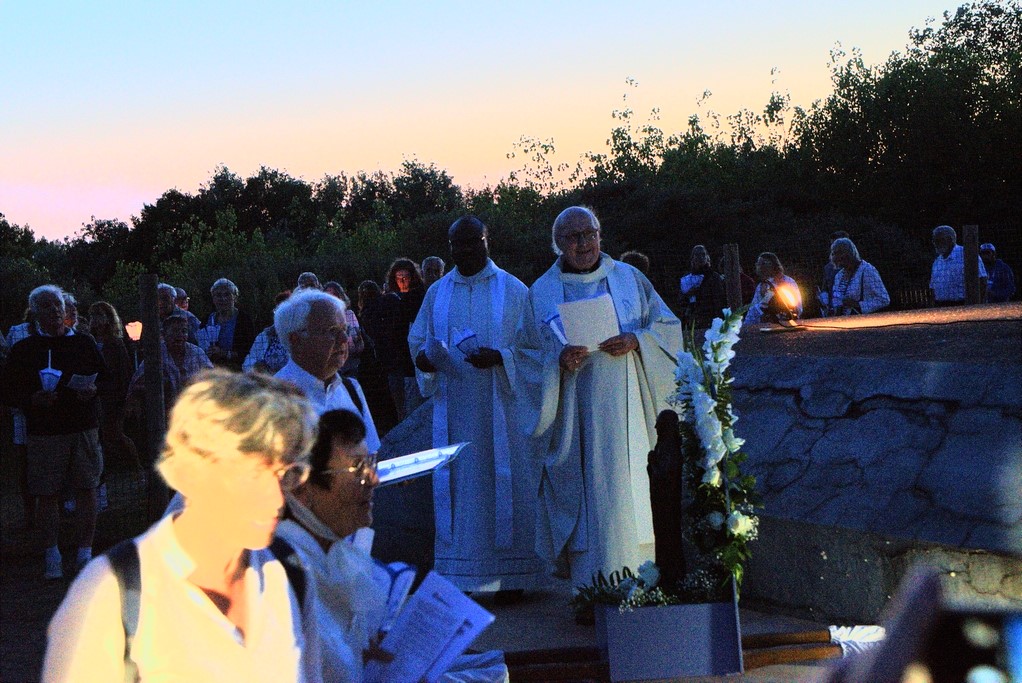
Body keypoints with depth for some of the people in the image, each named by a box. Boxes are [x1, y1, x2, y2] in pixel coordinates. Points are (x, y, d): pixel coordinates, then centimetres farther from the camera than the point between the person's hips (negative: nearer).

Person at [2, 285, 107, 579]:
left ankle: (85, 552, 7)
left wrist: (93, 391, -6)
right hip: (44, 431, -1)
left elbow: (105, 377, 16)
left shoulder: (84, 343, 11)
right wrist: (33, 399, -14)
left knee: (86, 488, -1)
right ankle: (52, 556, 10)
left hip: (84, 427, 1)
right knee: (47, 495, 1)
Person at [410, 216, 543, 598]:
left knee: (504, 484, -1)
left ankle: (510, 575, 5)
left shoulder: (513, 290, 1)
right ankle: (459, 576, 7)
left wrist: (499, 358, -20)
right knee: (456, 486, 2)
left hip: (500, 409, -3)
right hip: (453, 409, 3)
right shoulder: (437, 293, 12)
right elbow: (417, 340, 14)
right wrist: (424, 358, -8)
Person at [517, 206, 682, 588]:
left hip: (625, 410, 1)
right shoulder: (541, 292, 9)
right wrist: (558, 362, -12)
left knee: (628, 493, -4)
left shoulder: (629, 279, 10)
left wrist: (635, 340, -10)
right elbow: (528, 354, 8)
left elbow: (668, 326, 10)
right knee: (582, 496, -5)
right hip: (574, 419, 0)